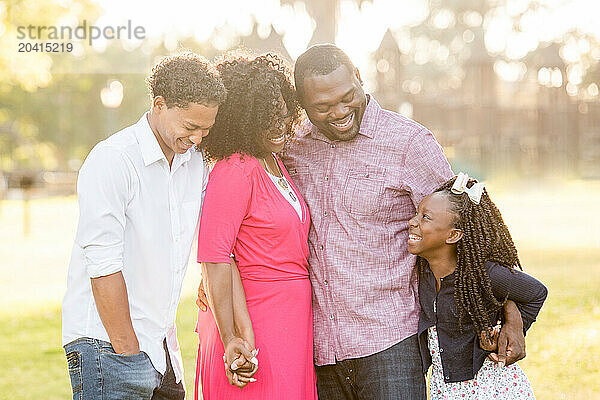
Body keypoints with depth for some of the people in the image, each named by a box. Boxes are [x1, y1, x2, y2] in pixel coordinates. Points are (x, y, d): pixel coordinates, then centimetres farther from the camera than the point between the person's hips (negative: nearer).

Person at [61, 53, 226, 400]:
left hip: (162, 347, 7)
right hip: (106, 344, -7)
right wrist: (127, 348, -15)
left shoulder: (195, 161, 9)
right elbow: (103, 265, -16)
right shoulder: (111, 161, -12)